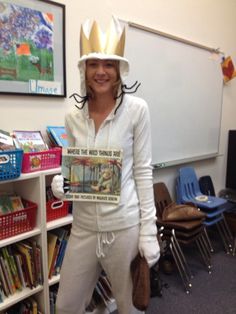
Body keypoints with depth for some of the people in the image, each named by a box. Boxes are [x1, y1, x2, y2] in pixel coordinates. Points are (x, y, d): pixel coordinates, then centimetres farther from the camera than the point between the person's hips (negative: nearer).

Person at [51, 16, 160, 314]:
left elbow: (143, 171, -7)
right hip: (83, 227, 4)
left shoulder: (136, 109, -9)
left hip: (125, 226, -3)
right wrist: (60, 182, -11)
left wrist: (148, 229, -9)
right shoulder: (73, 117, 2)